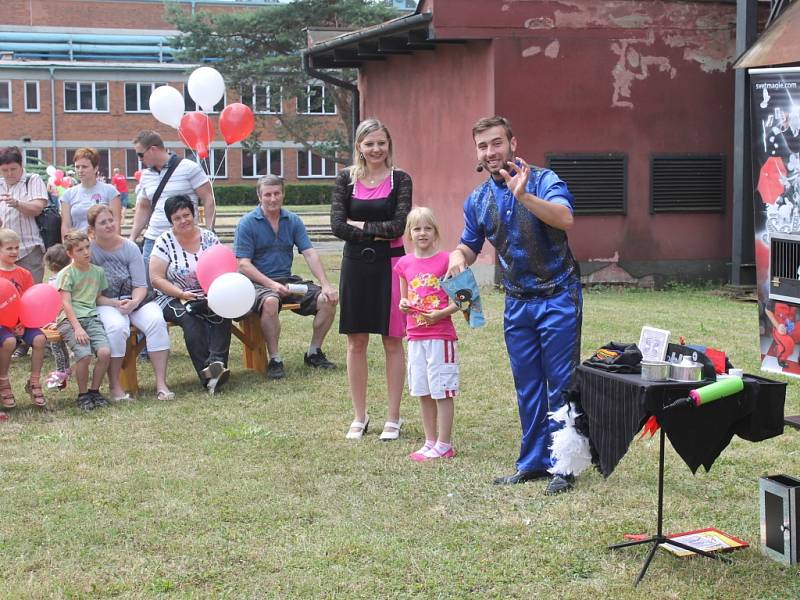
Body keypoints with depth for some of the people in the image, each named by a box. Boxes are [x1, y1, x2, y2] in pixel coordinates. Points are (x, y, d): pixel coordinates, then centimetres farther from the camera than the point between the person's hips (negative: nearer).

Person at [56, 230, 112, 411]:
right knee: (84, 354, -26)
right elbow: (66, 303, -7)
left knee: (105, 352, -20)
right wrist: (77, 328, -17)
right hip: (70, 319, -5)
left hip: (92, 317, 5)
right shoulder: (67, 274, -1)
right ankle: (83, 394, -3)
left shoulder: (98, 272, 16)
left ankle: (94, 390, 2)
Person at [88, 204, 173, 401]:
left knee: (156, 321, -27)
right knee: (117, 326, -35)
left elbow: (141, 285, 0)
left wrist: (134, 302, -20)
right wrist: (115, 304, -18)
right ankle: (114, 386, -22)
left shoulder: (130, 248, 2)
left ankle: (161, 383, -25)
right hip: (105, 303, -3)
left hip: (135, 299, 3)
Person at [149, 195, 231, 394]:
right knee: (189, 317, -35)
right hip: (173, 299, -3)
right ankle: (208, 375, -43)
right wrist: (181, 294, -16)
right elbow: (156, 278, -4)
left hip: (208, 297, 3)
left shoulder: (209, 237, 9)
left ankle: (217, 361, -46)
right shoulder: (165, 241, 1)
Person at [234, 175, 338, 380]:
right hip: (259, 283, -5)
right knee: (270, 302, -38)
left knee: (328, 299, -13)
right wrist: (271, 284, -23)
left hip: (288, 280, 5)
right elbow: (243, 264, -10)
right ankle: (275, 360, -25)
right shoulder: (247, 223, -4)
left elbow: (310, 254, 2)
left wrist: (326, 285, -12)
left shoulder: (293, 221, 8)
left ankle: (314, 353, 4)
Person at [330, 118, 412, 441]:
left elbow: (399, 225, -12)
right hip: (355, 265, 2)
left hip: (389, 264, -2)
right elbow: (337, 225, -6)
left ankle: (393, 418, 13)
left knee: (392, 342, 4)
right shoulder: (346, 179, 3)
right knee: (356, 343, 7)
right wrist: (378, 232, -11)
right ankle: (359, 417, 19)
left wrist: (360, 225, -10)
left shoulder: (399, 179, -1)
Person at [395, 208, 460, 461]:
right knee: (423, 392, 11)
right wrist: (403, 305, -4)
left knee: (442, 391, -1)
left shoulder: (446, 260, -7)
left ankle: (443, 445, 5)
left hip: (441, 335, -5)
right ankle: (430, 442, 21)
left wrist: (441, 313, -19)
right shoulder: (405, 264, 7)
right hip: (415, 336, 5)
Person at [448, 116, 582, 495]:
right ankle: (532, 461, 22)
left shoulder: (543, 180, -12)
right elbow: (470, 246, 16)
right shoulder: (477, 201, 5)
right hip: (517, 303, 5)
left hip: (557, 297, -5)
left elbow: (565, 218, -30)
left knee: (561, 384, -1)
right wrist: (457, 258, -7)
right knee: (527, 388, 12)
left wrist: (523, 196, -42)